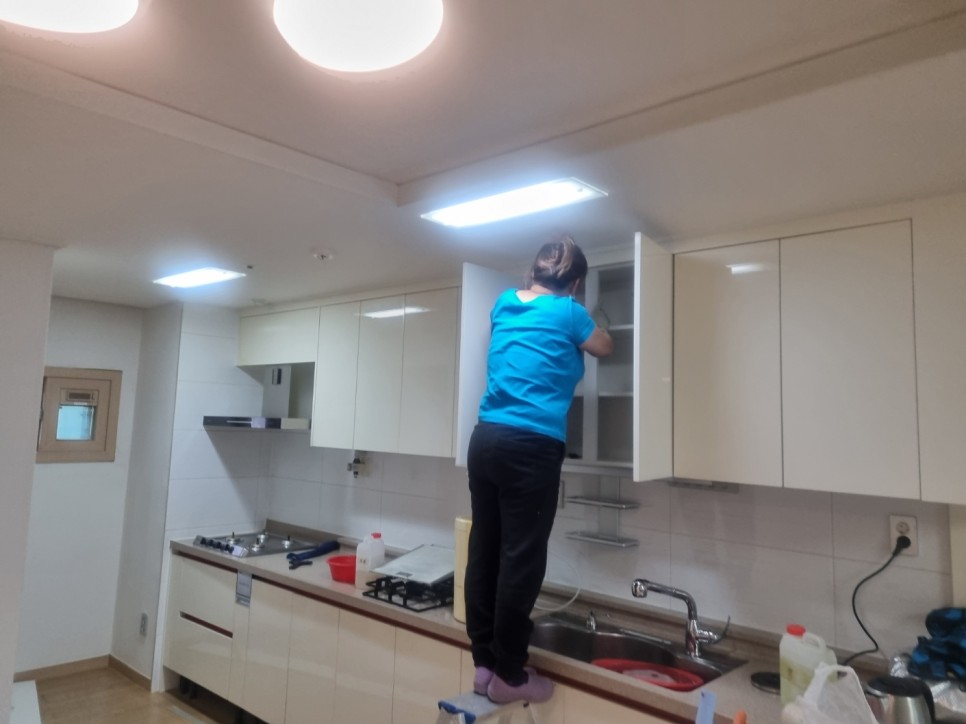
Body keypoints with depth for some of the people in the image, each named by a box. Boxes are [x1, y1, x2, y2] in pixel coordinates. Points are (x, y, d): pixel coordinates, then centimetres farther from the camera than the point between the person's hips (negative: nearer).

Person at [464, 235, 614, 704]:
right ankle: (508, 675, 12)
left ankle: (483, 663, 21)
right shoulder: (568, 312, 2)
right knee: (520, 558, 1)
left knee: (484, 550, 10)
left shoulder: (504, 303, 16)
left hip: (485, 438, 7)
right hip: (531, 446, -6)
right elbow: (604, 348, 21)